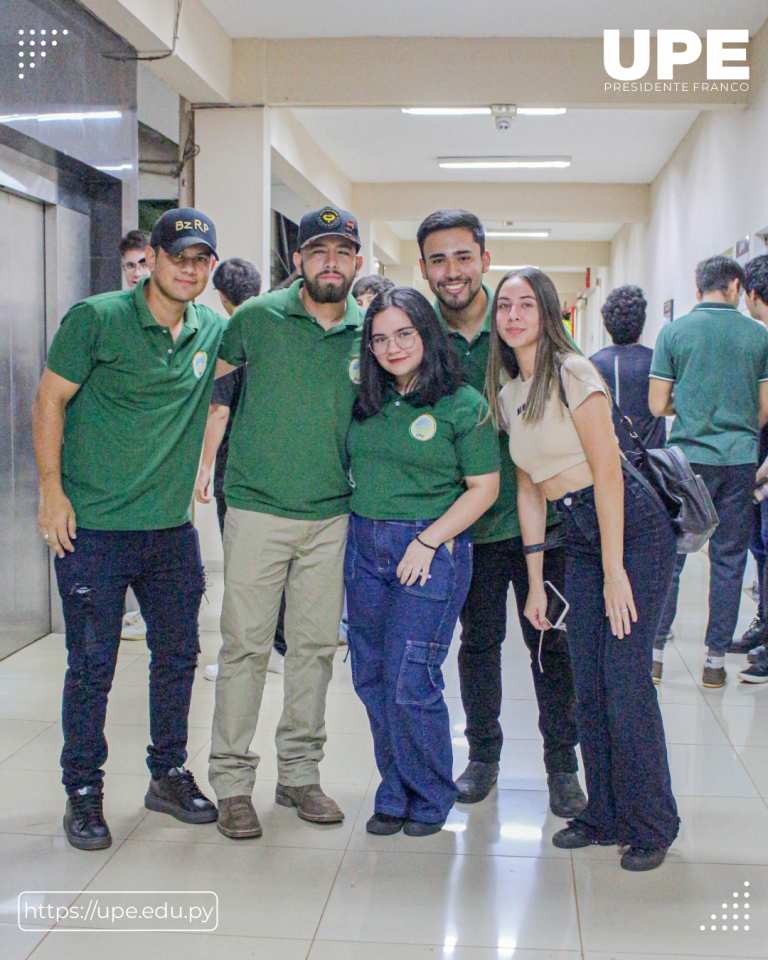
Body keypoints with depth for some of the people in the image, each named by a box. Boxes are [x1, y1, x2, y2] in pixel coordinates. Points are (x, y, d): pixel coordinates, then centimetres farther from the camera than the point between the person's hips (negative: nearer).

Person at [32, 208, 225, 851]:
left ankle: (168, 774, 30)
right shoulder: (96, 318, -7)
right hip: (94, 527, -4)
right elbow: (50, 401, -5)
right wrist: (52, 488, -11)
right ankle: (83, 792, 18)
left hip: (173, 529, 5)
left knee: (178, 656, 13)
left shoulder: (216, 332, 5)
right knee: (92, 665, 2)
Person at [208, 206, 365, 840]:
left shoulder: (368, 334, 5)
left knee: (316, 645, 10)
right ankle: (232, 781, 11)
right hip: (257, 507, -3)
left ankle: (300, 772, 23)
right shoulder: (258, 319, -2)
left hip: (331, 514, 3)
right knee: (245, 645, 0)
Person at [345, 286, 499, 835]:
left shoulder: (465, 406, -6)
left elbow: (484, 488, -6)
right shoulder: (367, 401, 9)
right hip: (364, 546, 6)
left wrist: (427, 541, -12)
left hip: (433, 552, -6)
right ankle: (396, 794, 24)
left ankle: (430, 799, 16)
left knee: (410, 685, -6)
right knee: (372, 680, 8)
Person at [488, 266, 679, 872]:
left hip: (632, 528, -7)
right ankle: (606, 815, 21)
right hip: (578, 540, 7)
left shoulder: (573, 373, -10)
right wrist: (536, 583, 12)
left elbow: (607, 471, -14)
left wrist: (615, 570, -16)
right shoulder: (508, 394, 12)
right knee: (589, 684, 7)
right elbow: (529, 489, 14)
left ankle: (651, 826, 8)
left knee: (626, 680, -7)